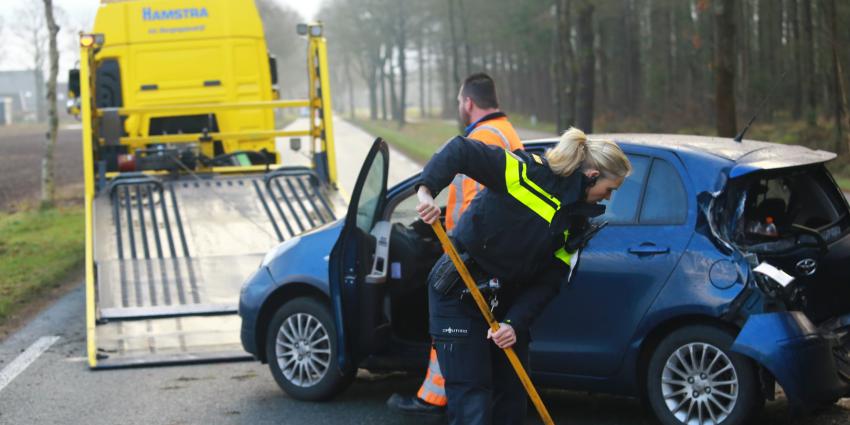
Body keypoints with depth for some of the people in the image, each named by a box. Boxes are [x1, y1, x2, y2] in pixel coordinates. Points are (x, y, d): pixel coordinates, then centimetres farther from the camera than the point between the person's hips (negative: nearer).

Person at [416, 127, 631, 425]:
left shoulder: (577, 222, 4)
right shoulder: (527, 173, -18)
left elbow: (547, 283, -1)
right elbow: (461, 151, -24)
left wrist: (515, 324, -14)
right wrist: (426, 189, -39)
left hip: (508, 302, 7)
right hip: (459, 295, -7)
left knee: (513, 399, 13)